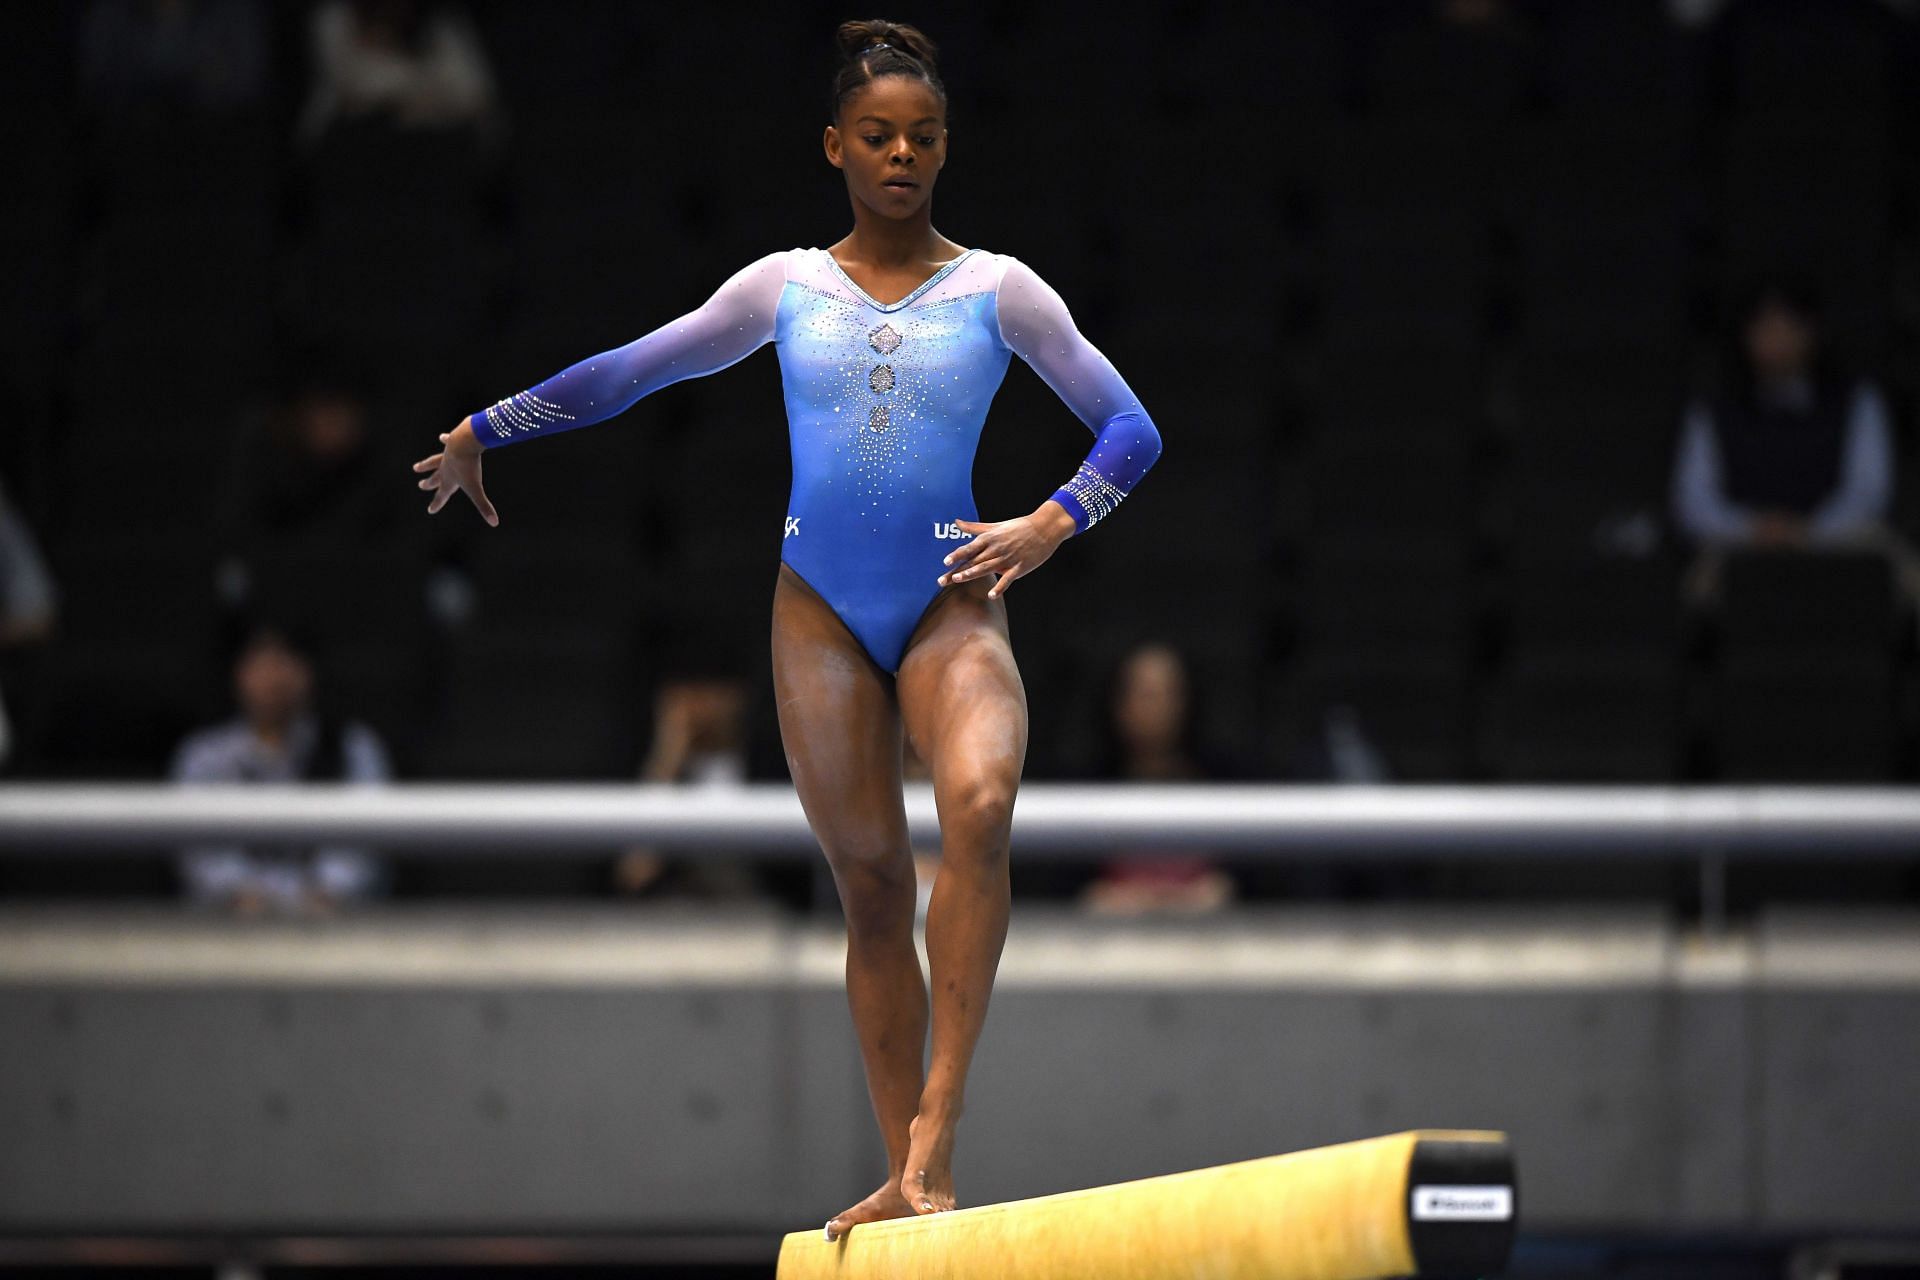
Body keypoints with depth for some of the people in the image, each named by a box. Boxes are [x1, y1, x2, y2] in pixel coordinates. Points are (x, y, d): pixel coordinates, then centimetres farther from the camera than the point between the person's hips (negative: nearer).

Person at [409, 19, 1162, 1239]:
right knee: (871, 880, 0)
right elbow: (627, 371, 19)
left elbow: (1130, 427, 5)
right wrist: (486, 428, 22)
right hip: (822, 611, 2)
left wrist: (1050, 524, -10)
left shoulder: (997, 289, 5)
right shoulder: (785, 287, 9)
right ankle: (906, 1176, 5)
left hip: (952, 602, -2)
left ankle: (936, 1122, -31)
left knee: (980, 802, -30)